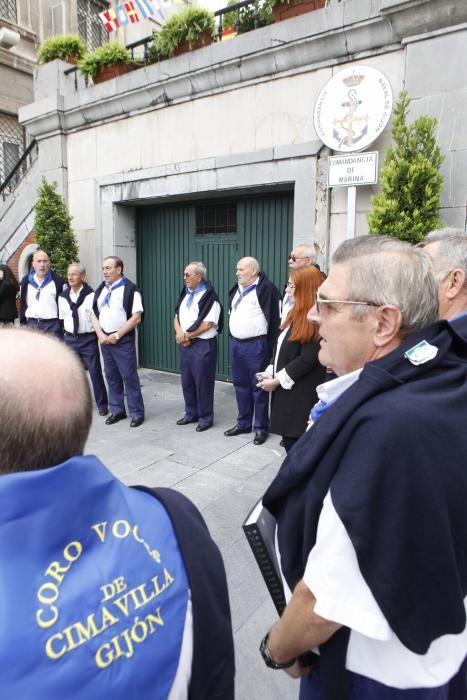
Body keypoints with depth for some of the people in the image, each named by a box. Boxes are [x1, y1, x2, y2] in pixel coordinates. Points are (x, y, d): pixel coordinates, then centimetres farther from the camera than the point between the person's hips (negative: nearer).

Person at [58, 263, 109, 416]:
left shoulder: (91, 295, -10)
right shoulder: (63, 297, 5)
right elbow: (62, 317, 12)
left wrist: (99, 335, -8)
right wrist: (65, 335, 9)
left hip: (88, 339, -4)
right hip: (69, 338, 5)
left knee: (95, 372, 1)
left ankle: (102, 405, 15)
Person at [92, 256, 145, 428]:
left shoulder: (130, 289, -9)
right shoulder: (100, 290, 13)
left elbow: (136, 317, -14)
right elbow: (94, 315, 14)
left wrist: (116, 336, -14)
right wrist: (100, 334, -3)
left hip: (123, 340, -6)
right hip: (104, 340, 7)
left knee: (129, 377, -3)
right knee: (111, 376, 12)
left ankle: (137, 413, 8)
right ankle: (117, 410, 24)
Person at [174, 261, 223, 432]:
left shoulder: (209, 296, -11)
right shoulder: (185, 294, 14)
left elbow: (209, 324, -18)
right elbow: (177, 317, 15)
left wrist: (187, 336, -11)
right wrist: (180, 334, -6)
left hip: (203, 345, -8)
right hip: (185, 345, 8)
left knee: (203, 382, 0)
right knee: (186, 381, 14)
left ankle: (205, 418, 14)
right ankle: (191, 413, 28)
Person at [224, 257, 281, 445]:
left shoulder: (266, 289, -12)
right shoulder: (236, 289, 14)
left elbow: (275, 319, -14)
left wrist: (269, 346, -15)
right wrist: (232, 338, 17)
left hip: (255, 345, -8)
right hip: (236, 344, 8)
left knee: (258, 388, 1)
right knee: (241, 386, 15)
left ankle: (261, 427, 12)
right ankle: (243, 423, 27)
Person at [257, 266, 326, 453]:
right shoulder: (296, 314, 13)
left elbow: (308, 359, -21)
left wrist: (277, 380, -14)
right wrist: (270, 371, 1)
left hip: (302, 394, -9)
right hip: (285, 390, 9)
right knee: (289, 441, 16)